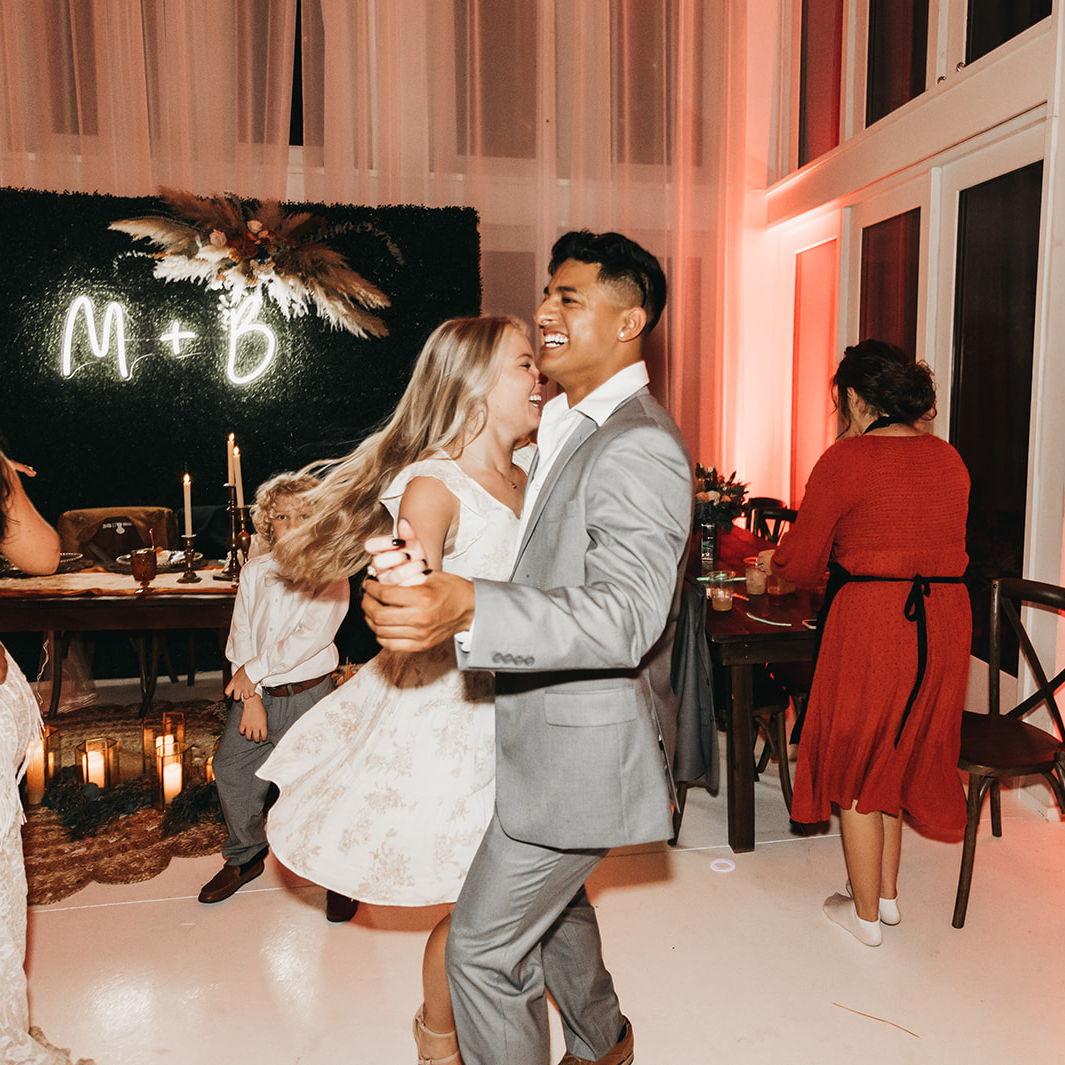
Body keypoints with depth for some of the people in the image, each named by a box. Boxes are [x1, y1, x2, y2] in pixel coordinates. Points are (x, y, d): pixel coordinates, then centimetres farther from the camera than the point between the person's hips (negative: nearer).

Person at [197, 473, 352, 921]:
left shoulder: (330, 575, -9)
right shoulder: (254, 571, 4)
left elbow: (311, 637, -18)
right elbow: (241, 637, -1)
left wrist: (254, 669, -14)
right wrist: (251, 698, -10)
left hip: (308, 695, -5)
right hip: (256, 693, 5)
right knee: (230, 767, 11)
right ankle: (245, 857, 35)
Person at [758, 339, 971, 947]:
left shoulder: (846, 460, -12)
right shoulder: (949, 459, 7)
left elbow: (802, 564, -8)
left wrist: (771, 561, 15)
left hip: (870, 622, -6)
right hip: (945, 619, 7)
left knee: (856, 765, 11)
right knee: (900, 751, 22)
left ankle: (866, 913, 23)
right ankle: (888, 892, 35)